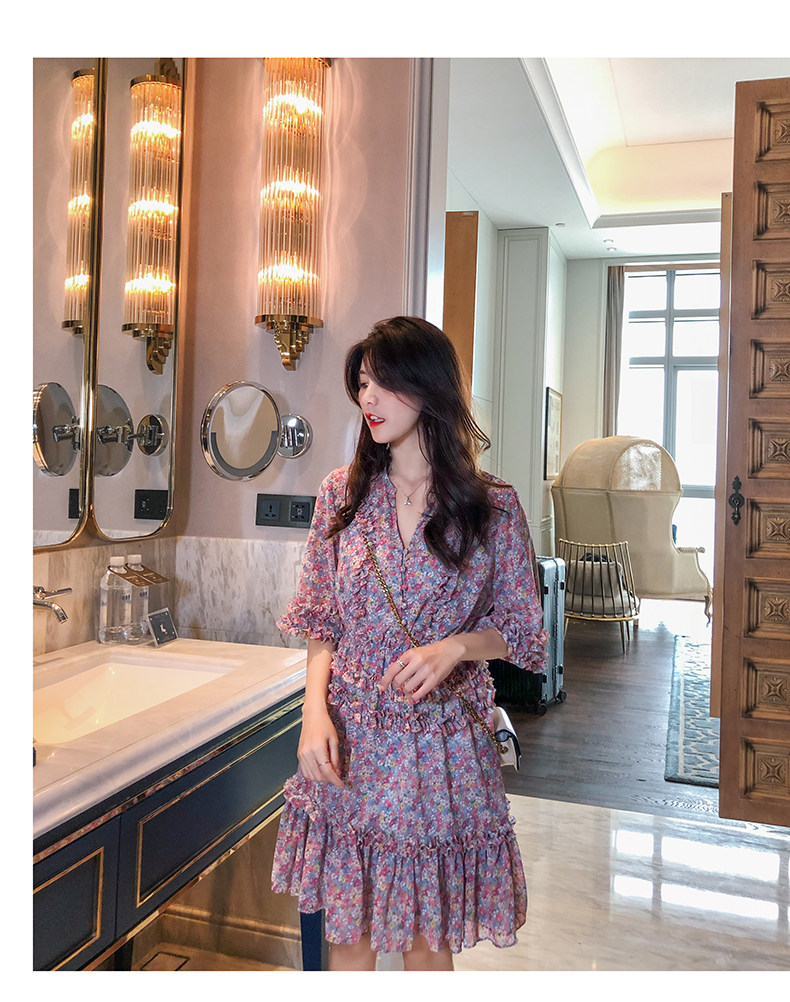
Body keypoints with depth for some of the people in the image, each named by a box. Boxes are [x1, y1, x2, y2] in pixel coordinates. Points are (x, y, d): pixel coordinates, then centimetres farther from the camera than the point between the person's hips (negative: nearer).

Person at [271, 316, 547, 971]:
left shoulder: (494, 507, -7)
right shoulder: (343, 493, 0)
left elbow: (522, 630, 2)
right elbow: (321, 624, 5)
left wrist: (456, 646, -17)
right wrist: (315, 709, -10)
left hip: (442, 747, -1)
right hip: (348, 743, 2)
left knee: (427, 936, 14)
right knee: (348, 932, 15)